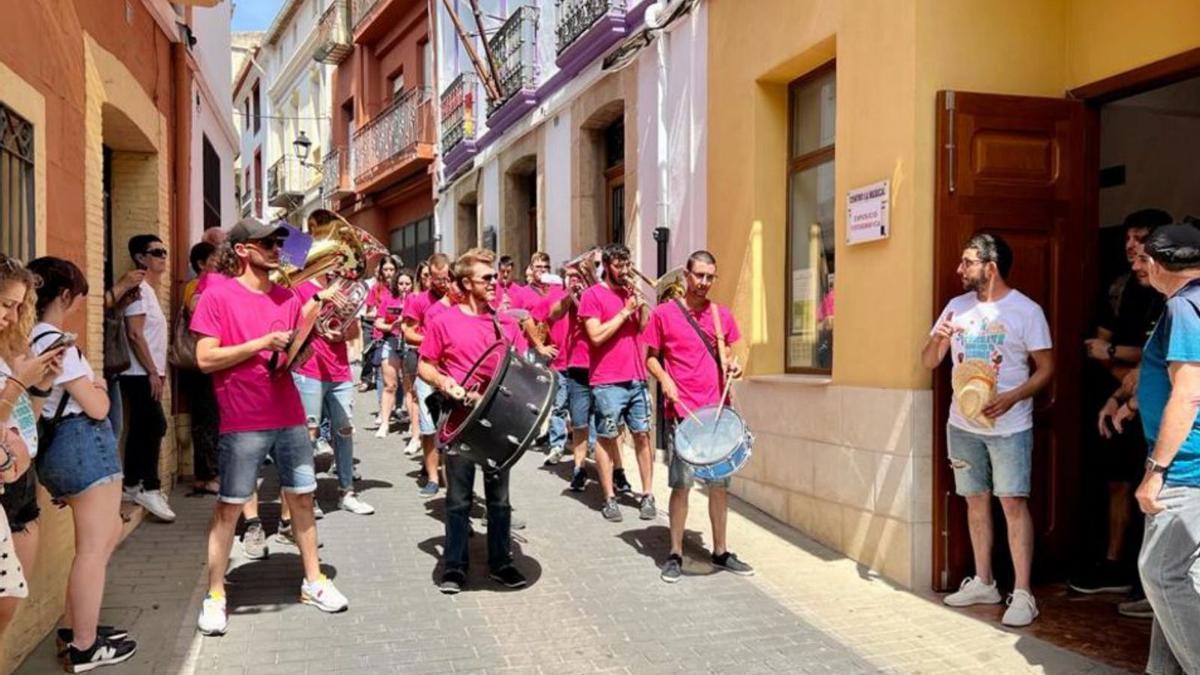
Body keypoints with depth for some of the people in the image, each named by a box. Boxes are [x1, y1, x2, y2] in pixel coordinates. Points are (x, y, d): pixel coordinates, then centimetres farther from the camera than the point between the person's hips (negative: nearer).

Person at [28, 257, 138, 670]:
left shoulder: (32, 339, 11)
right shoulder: (56, 342, -17)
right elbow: (97, 407, -14)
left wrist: (87, 385, 3)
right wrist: (98, 386, 6)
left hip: (62, 445, 10)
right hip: (85, 445, -10)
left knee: (108, 534, 20)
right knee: (93, 548, 0)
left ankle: (73, 627, 26)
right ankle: (84, 649, 9)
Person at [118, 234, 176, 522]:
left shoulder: (150, 290, 17)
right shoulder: (140, 289, -12)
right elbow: (135, 334, -18)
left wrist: (159, 371, 17)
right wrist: (152, 372, -19)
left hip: (146, 373, 10)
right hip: (140, 374, -10)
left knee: (142, 428, 11)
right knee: (155, 425, -13)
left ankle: (131, 486, 18)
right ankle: (150, 488, -9)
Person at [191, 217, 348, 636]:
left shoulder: (287, 298, 10)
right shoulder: (218, 296, -5)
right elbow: (205, 359, -11)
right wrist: (263, 342, -16)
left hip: (290, 417, 5)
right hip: (243, 423, -5)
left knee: (301, 497, 10)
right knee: (229, 506, 2)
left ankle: (314, 582, 22)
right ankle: (215, 596, 14)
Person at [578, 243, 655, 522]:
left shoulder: (631, 291, 14)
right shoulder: (593, 295, -5)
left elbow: (644, 330, 13)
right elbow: (596, 336, -14)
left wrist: (641, 306, -3)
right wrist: (625, 312, -13)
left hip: (637, 378, 5)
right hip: (607, 382, -5)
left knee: (642, 435, 6)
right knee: (606, 438, 1)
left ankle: (648, 495, 13)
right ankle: (609, 498, 9)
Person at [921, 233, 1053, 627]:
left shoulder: (1026, 310, -7)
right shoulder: (957, 306, 7)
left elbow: (1045, 368, -6)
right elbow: (928, 362, 9)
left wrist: (1011, 398, -21)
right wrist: (939, 339, -13)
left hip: (1009, 427, -5)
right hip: (963, 423, 5)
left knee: (1013, 503, -6)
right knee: (976, 501, 12)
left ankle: (1022, 595, -1)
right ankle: (983, 583, 23)